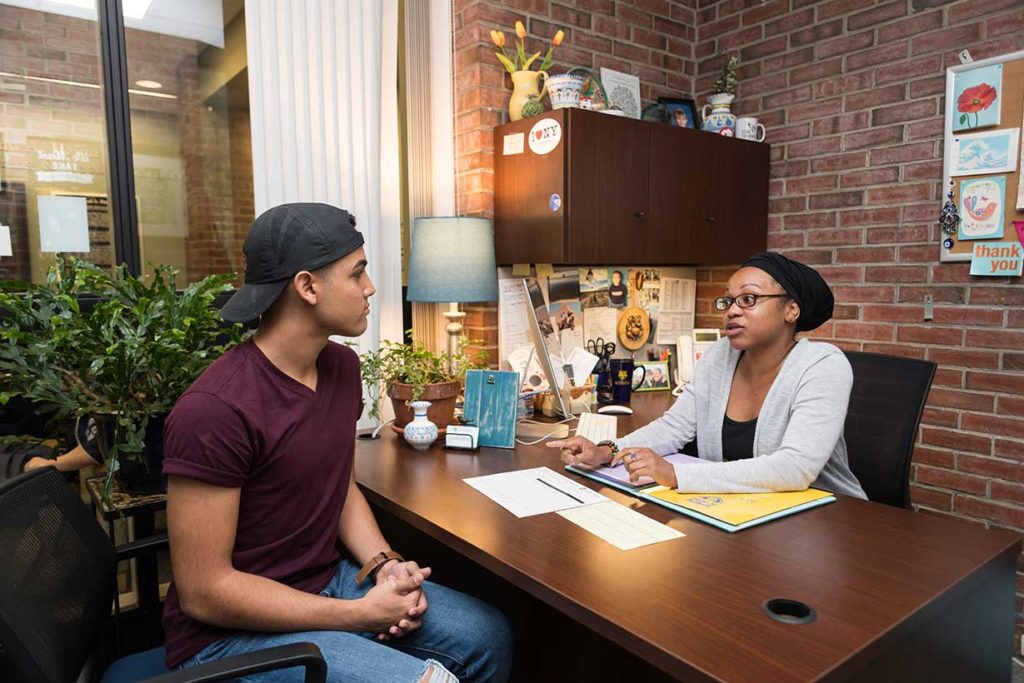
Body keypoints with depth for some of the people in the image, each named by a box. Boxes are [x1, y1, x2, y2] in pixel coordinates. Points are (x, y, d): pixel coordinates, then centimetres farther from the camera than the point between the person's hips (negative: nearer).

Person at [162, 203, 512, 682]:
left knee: (488, 637, 4)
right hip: (231, 630, -7)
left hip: (328, 581, 7)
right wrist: (362, 615, -19)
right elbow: (204, 593, -22)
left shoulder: (342, 365, -2)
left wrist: (382, 564, -6)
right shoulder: (214, 410, -26)